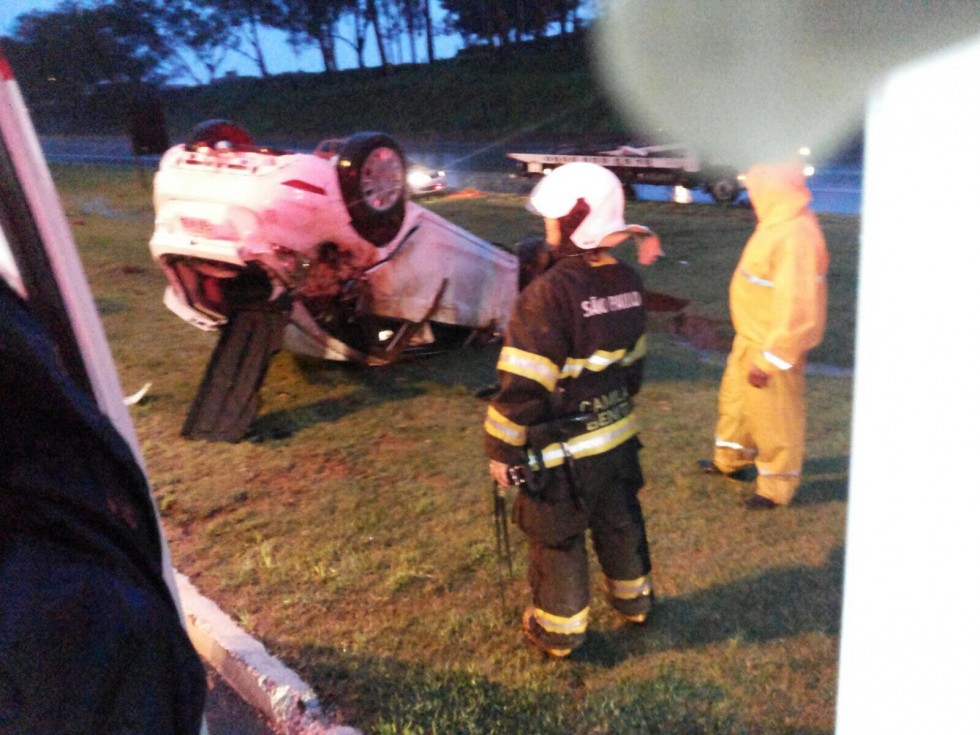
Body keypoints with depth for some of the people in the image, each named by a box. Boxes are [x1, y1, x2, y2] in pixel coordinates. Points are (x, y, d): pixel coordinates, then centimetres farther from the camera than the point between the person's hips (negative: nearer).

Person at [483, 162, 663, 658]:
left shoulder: (548, 295, -26)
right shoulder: (627, 283, -1)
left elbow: (522, 386, -24)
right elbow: (633, 361, 9)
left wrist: (502, 450, -13)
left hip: (563, 449, -7)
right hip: (618, 436, 7)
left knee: (556, 538, 13)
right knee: (619, 521, 26)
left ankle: (558, 630, 32)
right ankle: (633, 598, 47)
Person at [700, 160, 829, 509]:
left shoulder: (796, 235, -27)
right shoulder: (779, 224, 5)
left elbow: (796, 307, -29)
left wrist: (770, 359, -25)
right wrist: (755, 346, 19)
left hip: (773, 345, -10)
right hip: (751, 337, 10)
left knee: (773, 415, 7)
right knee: (735, 397, 24)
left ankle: (777, 486, 27)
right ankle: (731, 460, 45)